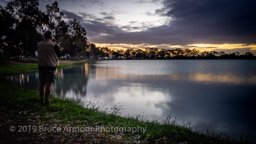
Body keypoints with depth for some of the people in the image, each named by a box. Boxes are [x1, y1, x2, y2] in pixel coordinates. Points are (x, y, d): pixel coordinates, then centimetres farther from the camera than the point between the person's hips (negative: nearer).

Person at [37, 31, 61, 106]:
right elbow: (59, 54, 3)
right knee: (48, 84, -3)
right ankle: (47, 101, -3)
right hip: (51, 66, -4)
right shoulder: (54, 45, -6)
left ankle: (41, 100, 21)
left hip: (41, 65, 4)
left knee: (42, 83, 12)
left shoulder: (39, 44, 8)